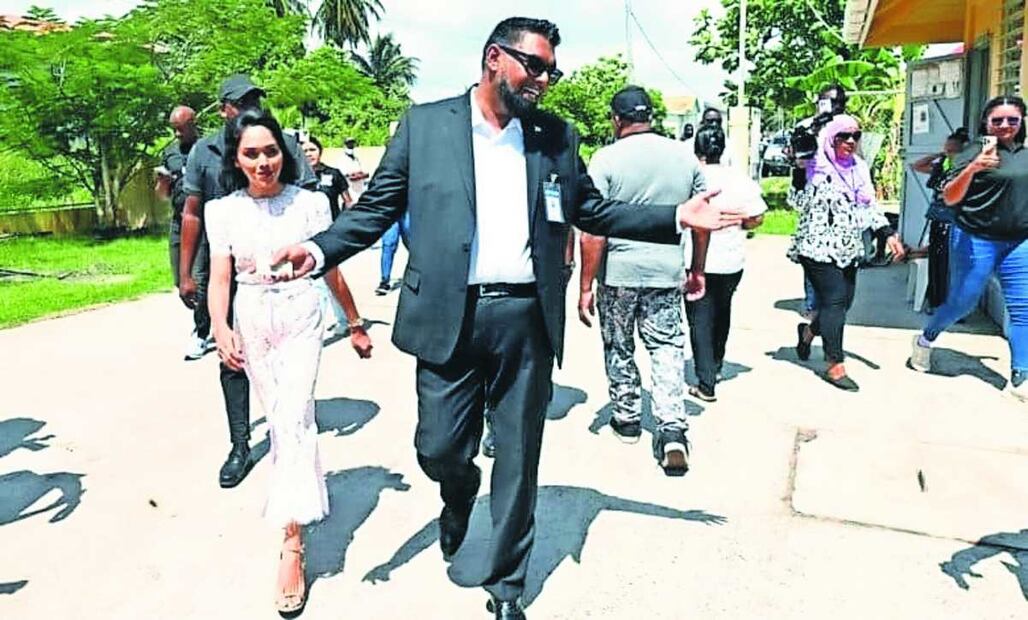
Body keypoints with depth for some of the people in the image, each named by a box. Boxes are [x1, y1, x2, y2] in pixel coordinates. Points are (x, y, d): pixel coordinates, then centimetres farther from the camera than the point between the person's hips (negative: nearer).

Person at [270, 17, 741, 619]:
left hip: (527, 317, 2)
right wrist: (320, 248, -14)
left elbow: (593, 211, 13)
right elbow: (378, 206, 2)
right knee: (439, 449, 5)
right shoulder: (424, 123, 3)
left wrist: (677, 217, 3)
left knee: (519, 460, 9)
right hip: (450, 315, -1)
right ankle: (459, 497, 44)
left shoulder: (557, 136, 10)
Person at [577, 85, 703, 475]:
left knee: (619, 349, 14)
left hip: (618, 271, -2)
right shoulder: (685, 157, 4)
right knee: (667, 347, 9)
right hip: (666, 271, 3)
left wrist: (585, 286, -9)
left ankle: (627, 419, 29)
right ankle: (672, 429, -3)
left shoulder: (606, 159, -8)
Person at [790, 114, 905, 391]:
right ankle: (835, 365, -1)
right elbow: (798, 201, -12)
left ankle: (809, 332, 37)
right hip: (820, 248, -7)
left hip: (849, 250, 7)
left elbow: (871, 205, 16)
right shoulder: (816, 168, -7)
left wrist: (888, 233, 7)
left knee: (844, 302, 9)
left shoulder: (860, 168, 13)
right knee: (834, 302, -9)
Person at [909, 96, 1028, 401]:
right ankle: (925, 340, 30)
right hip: (976, 241, -5)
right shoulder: (974, 153, -8)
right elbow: (950, 198, -16)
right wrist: (971, 169, -30)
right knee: (961, 303, 4)